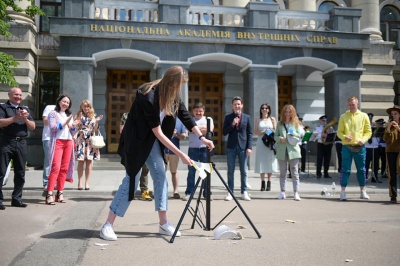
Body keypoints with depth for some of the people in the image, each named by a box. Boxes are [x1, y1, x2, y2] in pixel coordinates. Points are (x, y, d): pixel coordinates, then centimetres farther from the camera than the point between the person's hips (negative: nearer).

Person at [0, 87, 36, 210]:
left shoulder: (25, 109, 18)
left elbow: (33, 127, 11)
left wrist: (25, 119, -7)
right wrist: (15, 118, -17)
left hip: (21, 143, 5)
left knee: (20, 173, 6)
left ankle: (16, 198, 14)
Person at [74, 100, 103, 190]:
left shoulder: (93, 117, 12)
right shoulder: (78, 116, 6)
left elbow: (94, 130, 10)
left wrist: (97, 122, -3)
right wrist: (79, 119, -13)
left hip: (90, 141, 2)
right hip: (81, 140, -2)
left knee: (89, 161, 0)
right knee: (81, 161, -4)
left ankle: (87, 182, 5)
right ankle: (80, 182, 3)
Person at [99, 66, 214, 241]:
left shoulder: (172, 95, -7)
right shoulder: (149, 97, -30)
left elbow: (185, 116, 2)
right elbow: (158, 132, -27)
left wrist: (201, 137, -5)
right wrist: (181, 154, -25)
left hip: (152, 139, 8)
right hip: (136, 139, -8)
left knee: (161, 175, 3)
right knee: (132, 178, -9)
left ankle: (163, 223, 10)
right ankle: (108, 225, -1)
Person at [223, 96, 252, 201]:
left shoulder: (247, 117, 7)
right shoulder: (228, 117, 6)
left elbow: (250, 133, 5)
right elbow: (224, 132, 2)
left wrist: (249, 147, -3)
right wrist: (232, 125, -13)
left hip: (243, 147, 0)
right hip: (231, 147, 0)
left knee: (244, 171, 4)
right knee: (230, 171, 3)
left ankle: (244, 192, 11)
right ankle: (230, 192, 8)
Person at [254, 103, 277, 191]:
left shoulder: (272, 119, 10)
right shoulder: (258, 120, 11)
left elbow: (276, 131, 8)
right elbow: (255, 132, 5)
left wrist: (271, 131, -11)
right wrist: (263, 132, -10)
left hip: (270, 143, 0)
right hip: (261, 142, 1)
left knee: (269, 162, -3)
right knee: (261, 162, -3)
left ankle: (269, 182, 2)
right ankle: (262, 183, 1)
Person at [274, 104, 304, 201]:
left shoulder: (296, 123, 6)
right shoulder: (280, 124, 11)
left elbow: (301, 134, -1)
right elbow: (275, 136, 9)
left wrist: (293, 134, -17)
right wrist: (280, 138, -11)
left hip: (293, 150, -2)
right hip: (282, 150, 2)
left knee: (295, 172, -3)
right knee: (282, 172, 8)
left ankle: (296, 193, -1)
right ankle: (283, 192, 15)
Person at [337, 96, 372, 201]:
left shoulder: (363, 116, 6)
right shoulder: (343, 117, 6)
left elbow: (368, 131, 7)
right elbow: (339, 132, 5)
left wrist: (363, 139, -11)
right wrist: (345, 137, -15)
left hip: (360, 147, 1)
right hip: (347, 146, -1)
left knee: (361, 169, 9)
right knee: (345, 169, -2)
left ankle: (362, 191, 22)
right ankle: (343, 192, 3)